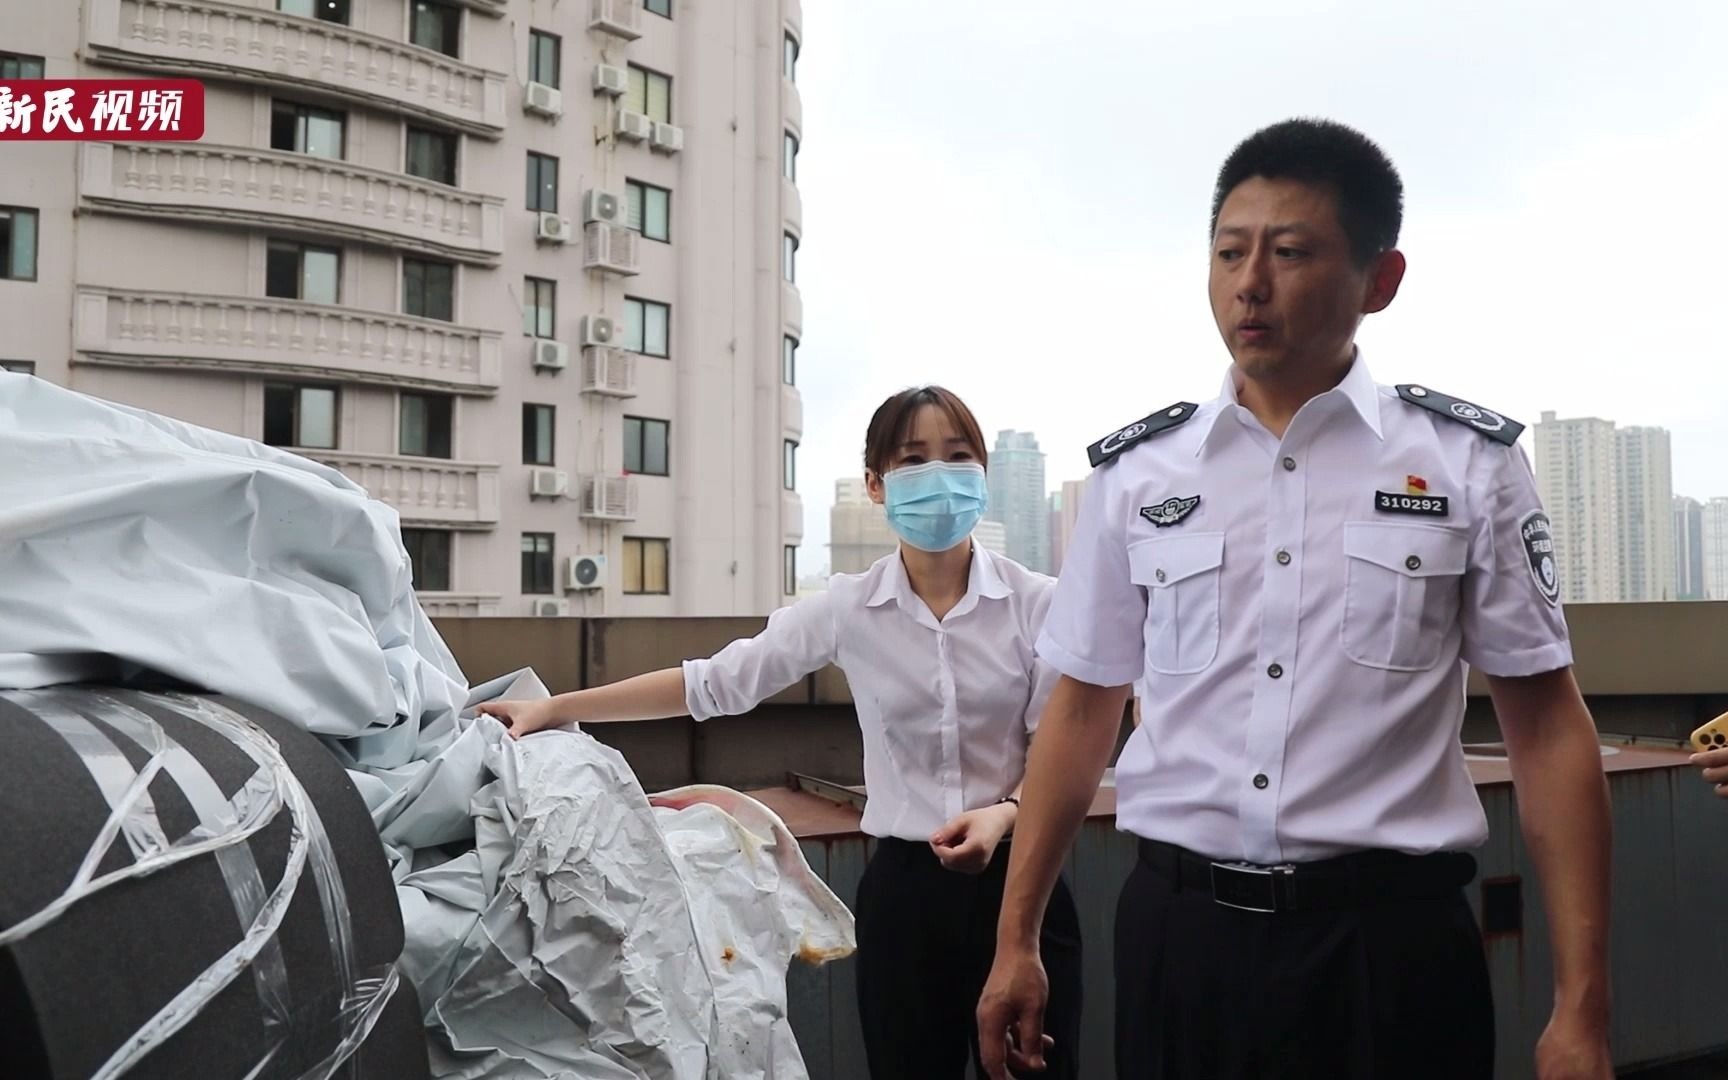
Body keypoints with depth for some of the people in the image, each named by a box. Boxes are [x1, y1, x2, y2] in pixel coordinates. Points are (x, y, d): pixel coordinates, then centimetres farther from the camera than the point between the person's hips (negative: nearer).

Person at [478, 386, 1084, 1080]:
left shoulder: (1034, 602, -5)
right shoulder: (849, 608, -2)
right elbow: (715, 684, -1)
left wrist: (1003, 813, -22)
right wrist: (555, 709, -5)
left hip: (1016, 881, -1)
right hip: (903, 884, 1)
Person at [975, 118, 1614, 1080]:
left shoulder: (1470, 462, -1)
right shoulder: (1135, 472, 2)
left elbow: (1546, 725, 0)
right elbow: (1083, 710, 7)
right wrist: (1016, 941, 8)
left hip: (1389, 939, -1)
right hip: (1178, 930, 2)